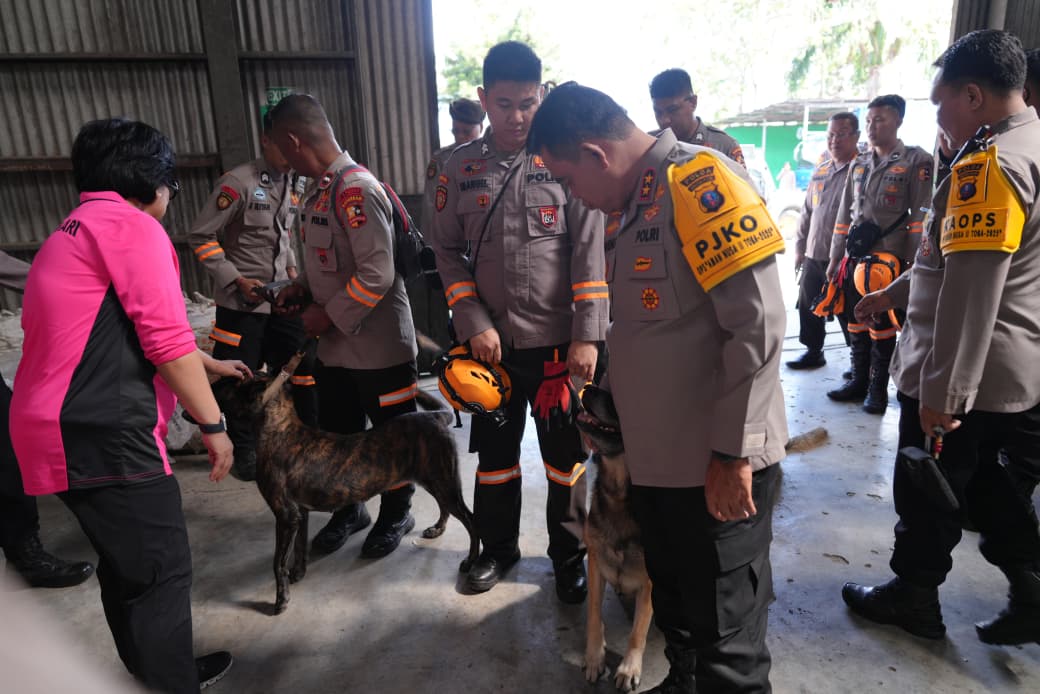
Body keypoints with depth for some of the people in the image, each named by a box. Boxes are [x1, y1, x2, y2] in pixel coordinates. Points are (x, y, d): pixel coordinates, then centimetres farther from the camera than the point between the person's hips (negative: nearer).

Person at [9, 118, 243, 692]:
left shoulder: (72, 232, 24)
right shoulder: (132, 225, -8)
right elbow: (167, 339, -16)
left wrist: (210, 364, 40)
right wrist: (213, 423, -9)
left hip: (70, 431, 10)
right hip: (102, 434, -10)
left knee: (127, 565, 20)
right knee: (163, 571, -2)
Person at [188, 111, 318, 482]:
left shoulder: (292, 185, 9)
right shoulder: (238, 182, -12)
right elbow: (201, 236, -11)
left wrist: (292, 268, 6)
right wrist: (237, 280, -16)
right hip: (241, 302, -6)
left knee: (308, 365, 6)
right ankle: (244, 451, 22)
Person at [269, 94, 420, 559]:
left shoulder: (357, 190, -20)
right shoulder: (320, 189, 8)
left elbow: (377, 275, -25)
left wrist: (329, 317, -16)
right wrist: (302, 287, 3)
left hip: (379, 346, -8)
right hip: (335, 347, 9)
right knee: (337, 433, 18)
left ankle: (396, 514, 30)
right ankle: (348, 510, 38)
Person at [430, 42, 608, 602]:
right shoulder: (462, 167, 3)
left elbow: (590, 251, -7)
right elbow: (447, 250, 5)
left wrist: (587, 336, -12)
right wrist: (474, 323, -6)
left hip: (559, 341, -2)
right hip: (491, 341, 2)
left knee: (565, 456, 10)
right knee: (494, 452, 16)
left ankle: (569, 556, 32)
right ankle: (498, 546, 38)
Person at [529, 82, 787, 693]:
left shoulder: (702, 183, -16)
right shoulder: (628, 202, 12)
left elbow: (757, 327, -22)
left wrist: (733, 452, -20)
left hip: (719, 468, -8)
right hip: (656, 458, 9)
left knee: (725, 634, 9)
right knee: (674, 603, 25)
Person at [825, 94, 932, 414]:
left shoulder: (916, 161, -2)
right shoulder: (858, 165, 14)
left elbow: (921, 218, -7)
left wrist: (913, 263, -12)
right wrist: (835, 258, 12)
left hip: (889, 260, -5)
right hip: (855, 259, 5)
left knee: (882, 326, 2)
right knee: (856, 325, 10)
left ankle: (879, 388, 15)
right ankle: (859, 380, 24)